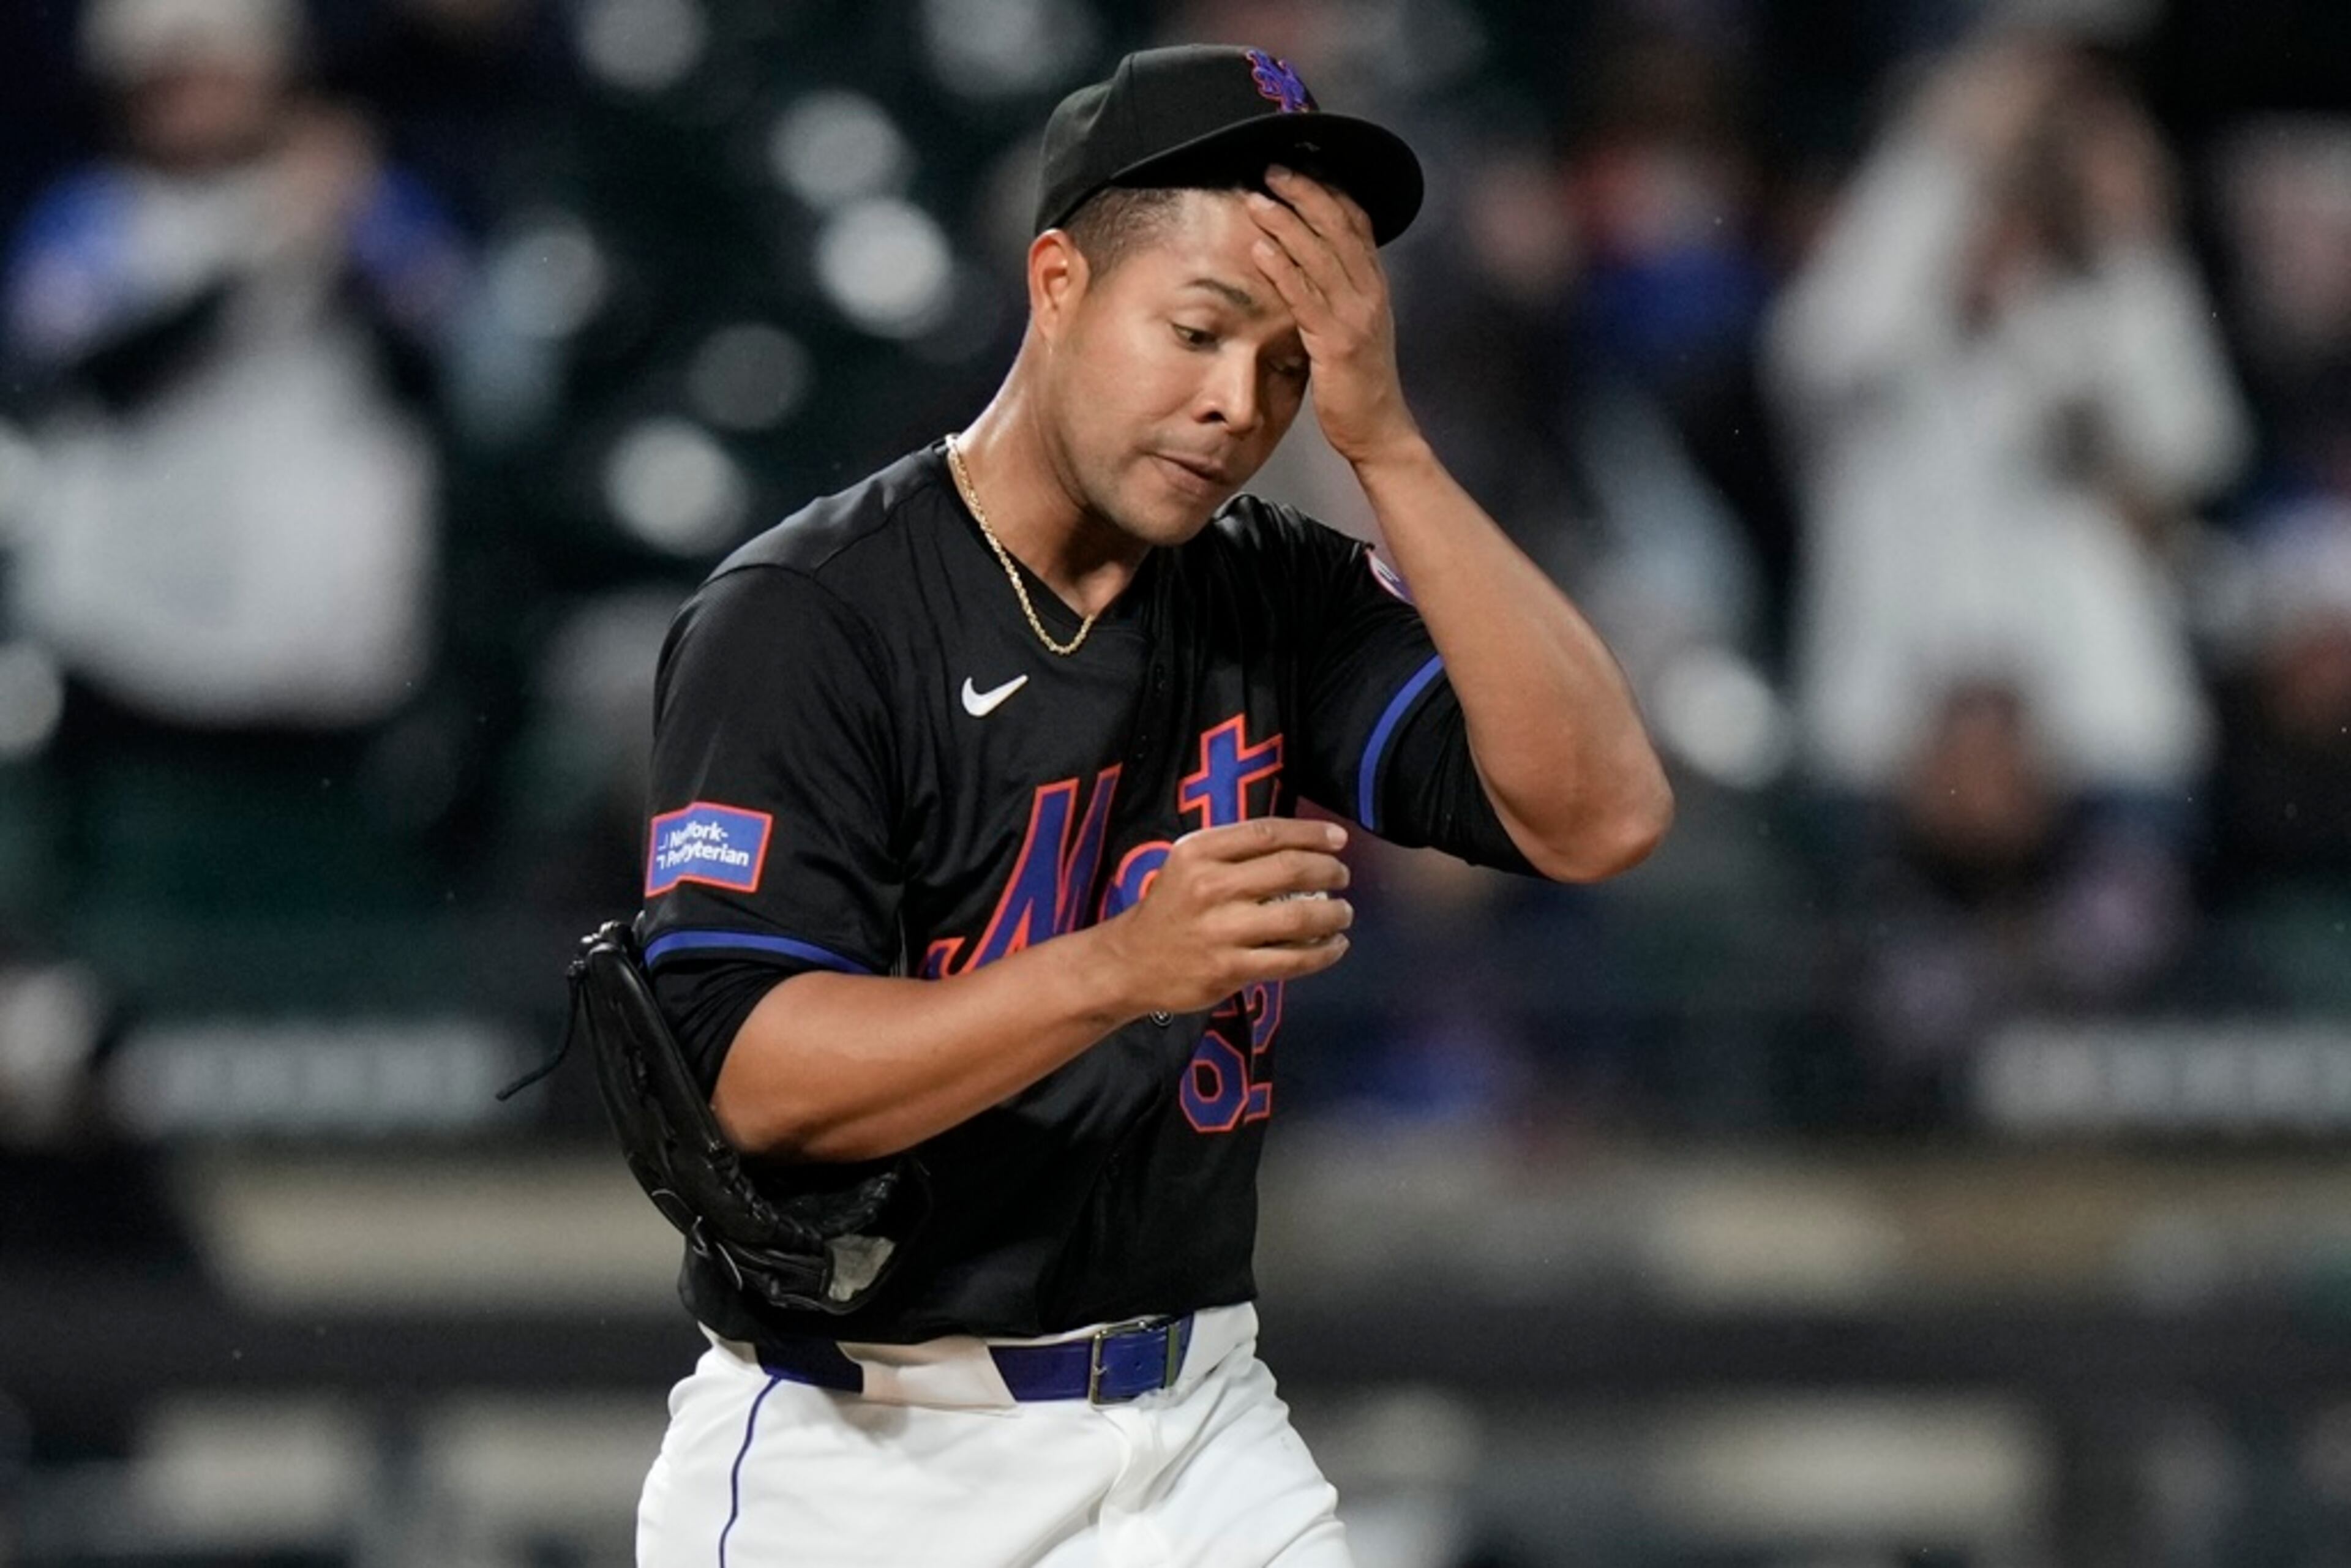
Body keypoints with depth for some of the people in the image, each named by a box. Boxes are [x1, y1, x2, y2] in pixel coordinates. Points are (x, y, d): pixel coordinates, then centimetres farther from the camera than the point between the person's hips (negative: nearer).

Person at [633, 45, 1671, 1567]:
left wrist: (1385, 444, -16)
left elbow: (1601, 812, -11)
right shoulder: (803, 621, -11)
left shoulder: (1286, 599, 4)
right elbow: (749, 1079, -20)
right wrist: (1118, 969, -34)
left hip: (1200, 1436, 4)